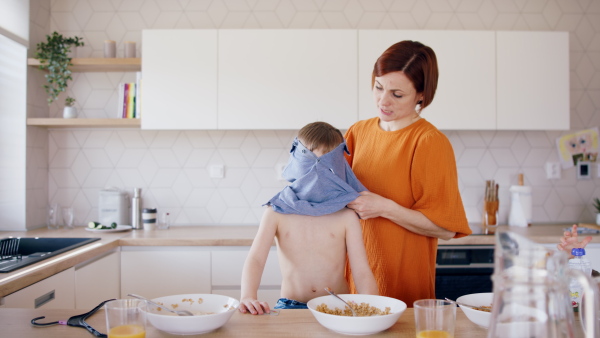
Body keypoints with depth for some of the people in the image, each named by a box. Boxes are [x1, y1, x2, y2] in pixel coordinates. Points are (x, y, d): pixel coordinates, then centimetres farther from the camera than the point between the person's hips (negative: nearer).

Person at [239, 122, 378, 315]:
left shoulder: (346, 217, 2)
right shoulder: (277, 212, 2)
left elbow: (362, 273, -1)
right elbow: (255, 258, -7)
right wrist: (248, 296, -27)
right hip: (291, 306, -1)